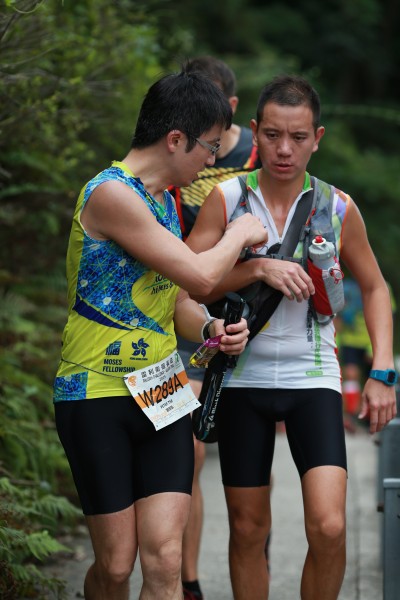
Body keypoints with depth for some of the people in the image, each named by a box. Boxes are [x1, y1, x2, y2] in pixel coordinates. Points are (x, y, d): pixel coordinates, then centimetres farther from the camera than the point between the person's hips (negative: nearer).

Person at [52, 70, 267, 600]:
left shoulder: (163, 200, 13)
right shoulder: (111, 194, -17)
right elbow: (199, 276, -19)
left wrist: (212, 330, -4)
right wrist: (239, 233, 0)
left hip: (161, 396, 7)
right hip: (97, 397, -7)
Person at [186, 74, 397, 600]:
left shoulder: (338, 209, 0)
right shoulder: (226, 200, -4)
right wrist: (259, 268, -22)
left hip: (313, 378, 0)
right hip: (242, 378, 0)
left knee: (329, 527, -15)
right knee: (248, 528, 8)